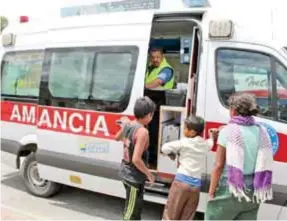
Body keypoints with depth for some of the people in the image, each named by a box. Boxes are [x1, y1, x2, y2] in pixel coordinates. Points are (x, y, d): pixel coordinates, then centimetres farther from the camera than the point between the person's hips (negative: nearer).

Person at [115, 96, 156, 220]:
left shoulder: (127, 124, -1)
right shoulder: (142, 131, -26)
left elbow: (117, 138, 22)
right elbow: (136, 159, -29)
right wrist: (149, 174, -15)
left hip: (126, 172, 9)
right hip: (135, 176, -9)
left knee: (136, 206, 27)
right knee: (131, 211, 6)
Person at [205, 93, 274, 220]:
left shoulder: (228, 131, -11)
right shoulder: (261, 131, 4)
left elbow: (219, 166, -13)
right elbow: (265, 165, 6)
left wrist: (211, 192, -6)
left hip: (230, 189, -5)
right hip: (253, 191, 5)